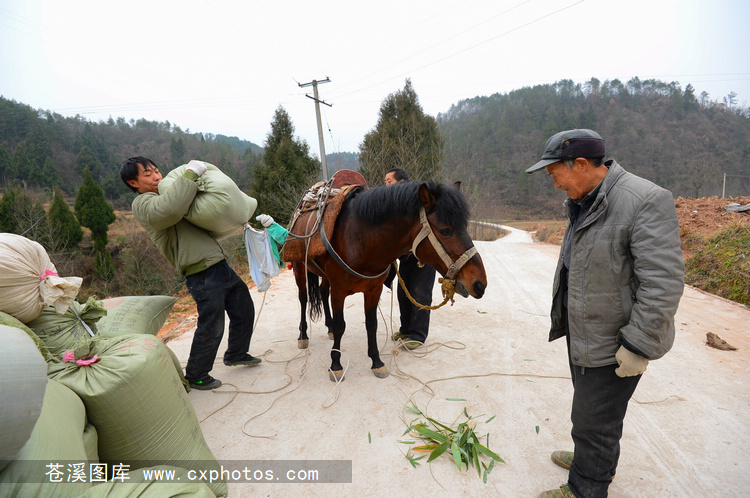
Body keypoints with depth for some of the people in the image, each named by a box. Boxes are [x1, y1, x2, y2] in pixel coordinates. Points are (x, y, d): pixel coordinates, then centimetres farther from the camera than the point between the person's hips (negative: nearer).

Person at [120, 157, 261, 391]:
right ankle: (195, 376, 24)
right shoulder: (143, 204, -7)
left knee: (244, 309, 20)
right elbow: (170, 209, -32)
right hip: (203, 274, -9)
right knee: (211, 327, 0)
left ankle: (236, 354, 40)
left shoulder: (167, 195, 22)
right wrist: (190, 174, -23)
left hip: (219, 265, 10)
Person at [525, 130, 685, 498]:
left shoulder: (646, 202, -23)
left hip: (613, 341, -9)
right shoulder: (582, 203, 6)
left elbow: (662, 284, -25)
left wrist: (638, 347, -23)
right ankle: (595, 459, 51)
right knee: (589, 402, 27)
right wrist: (565, 313, 22)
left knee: (593, 419, 8)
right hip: (583, 330, 9)